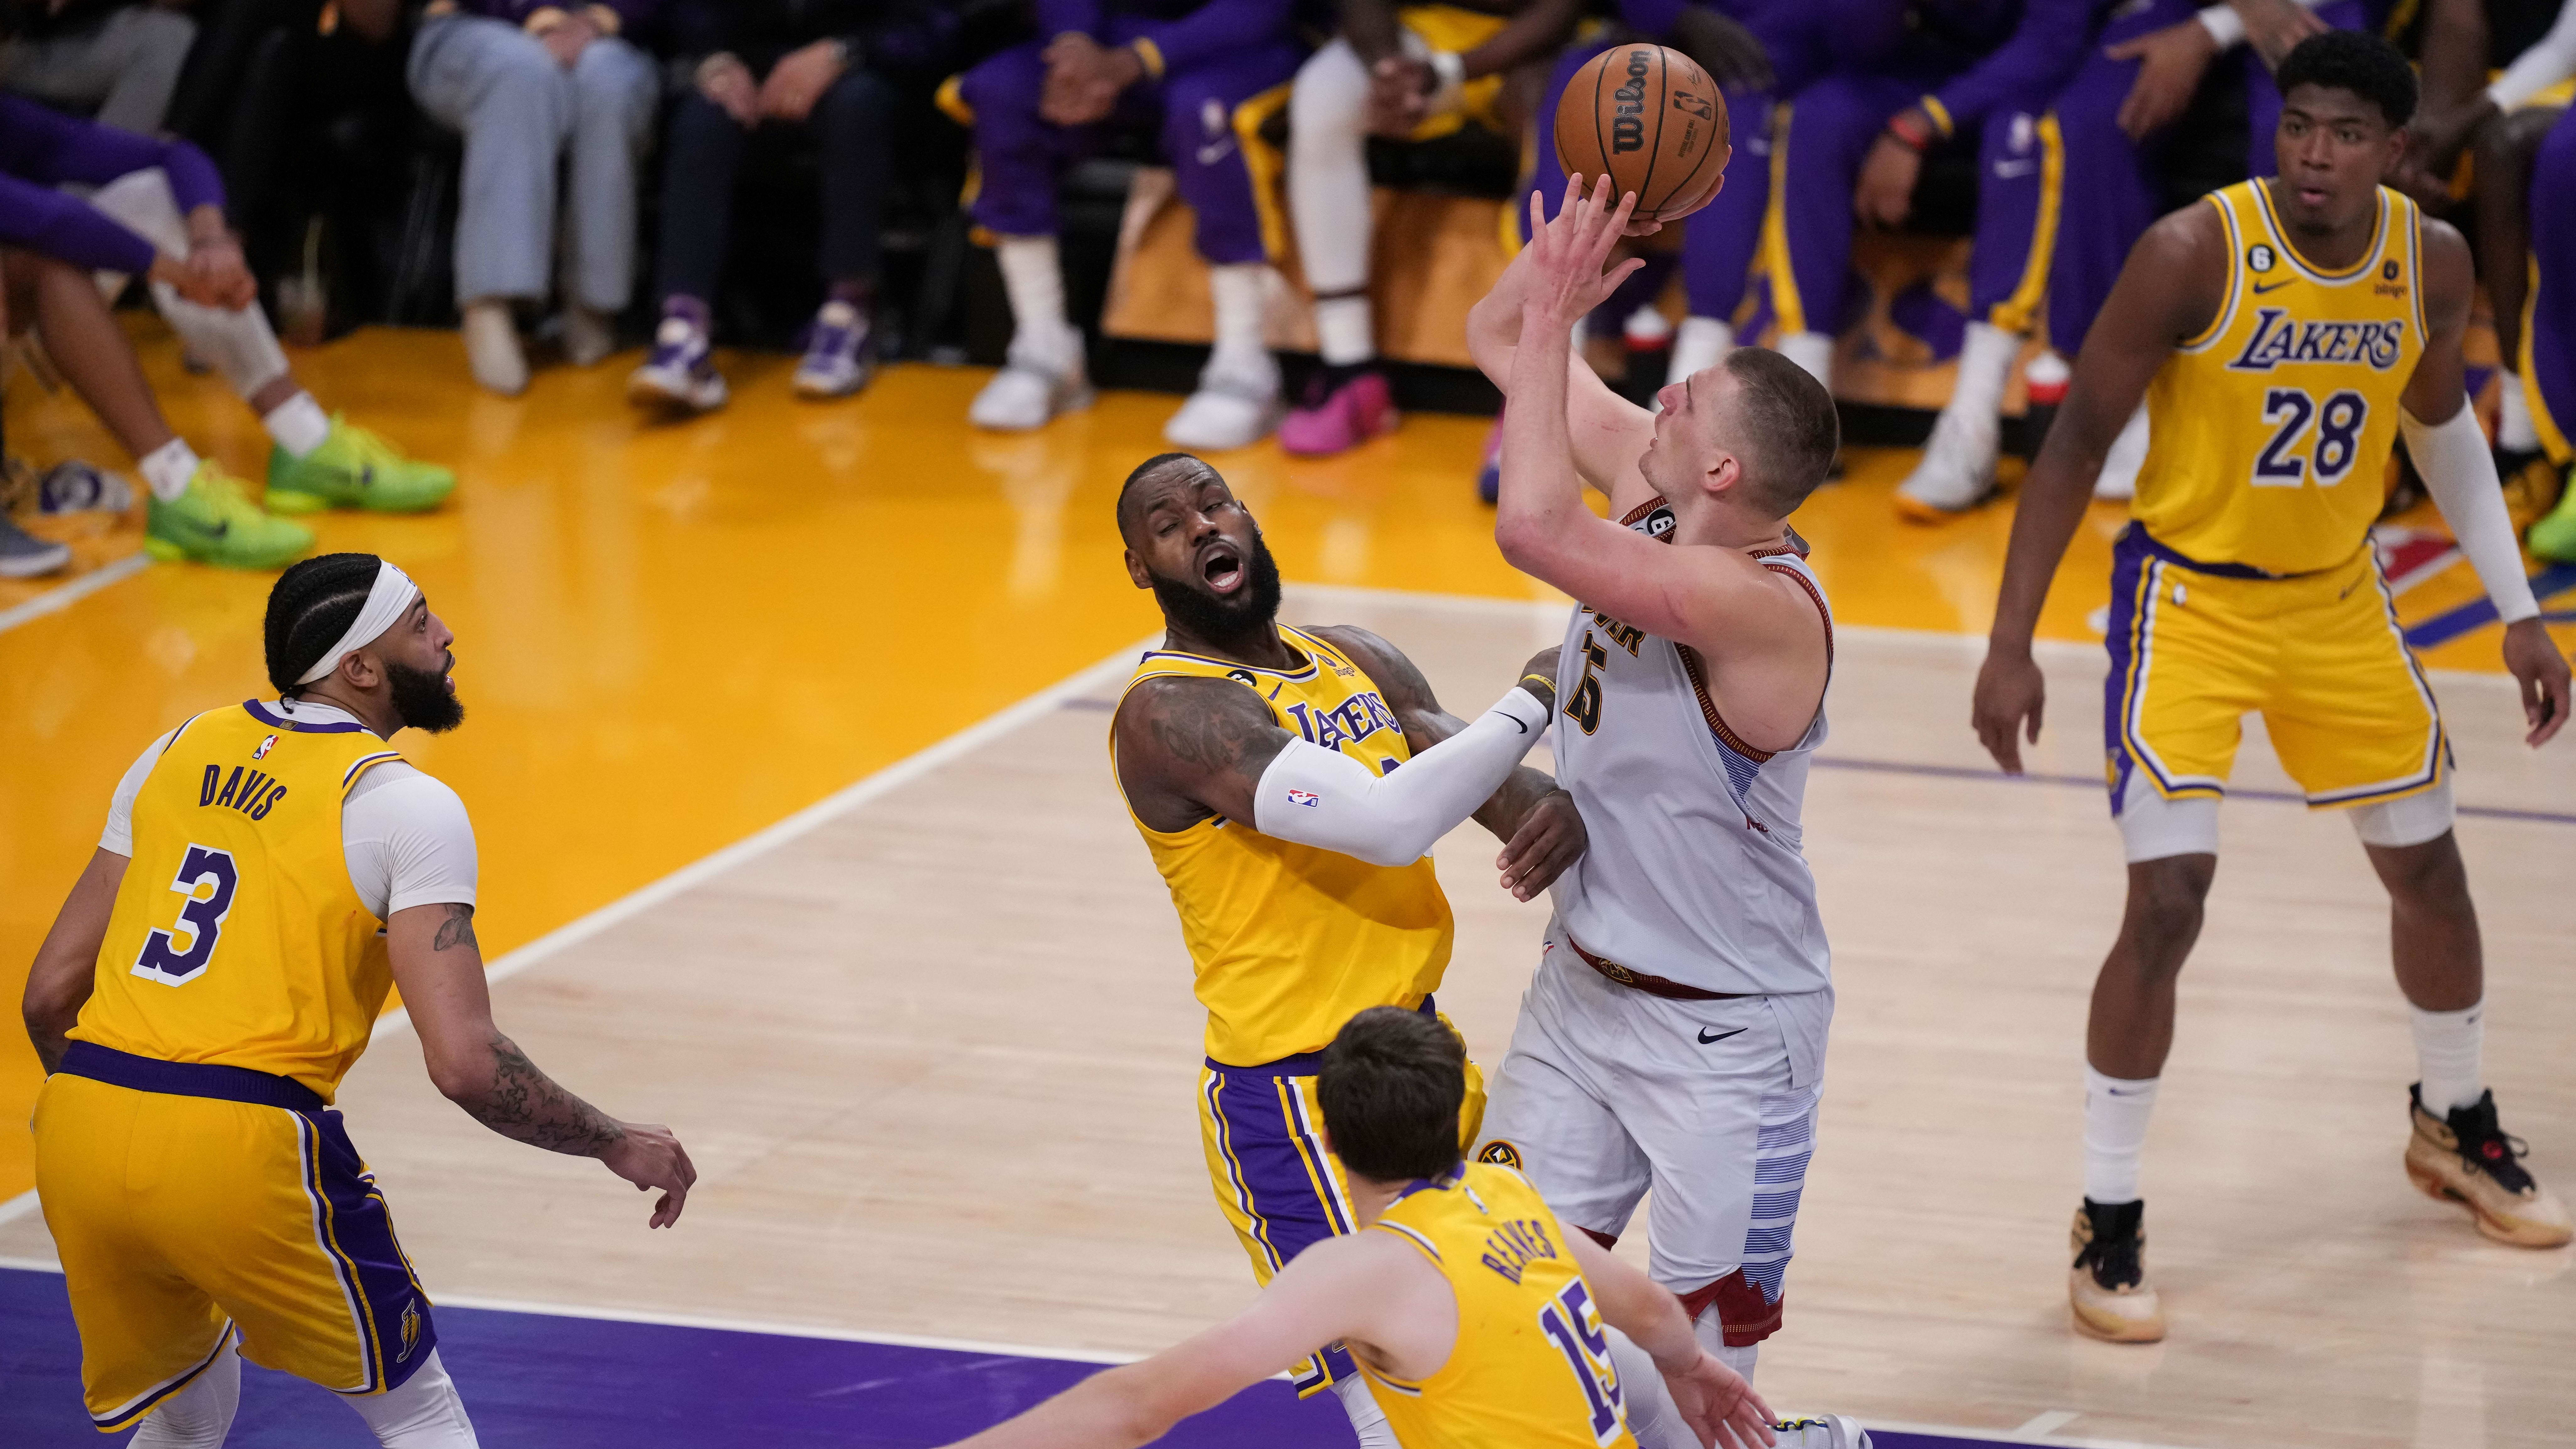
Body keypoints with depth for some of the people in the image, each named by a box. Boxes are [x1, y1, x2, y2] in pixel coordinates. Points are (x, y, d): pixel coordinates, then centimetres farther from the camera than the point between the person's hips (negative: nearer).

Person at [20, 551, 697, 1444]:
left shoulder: (179, 754, 16)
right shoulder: (405, 804, -3)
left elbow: (50, 996, 17)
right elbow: (465, 1063, -11)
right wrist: (618, 1146, 4)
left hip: (79, 1131, 6)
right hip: (244, 1149, -6)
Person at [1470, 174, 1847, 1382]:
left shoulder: (1765, 604, -30)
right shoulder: (1654, 487, -5)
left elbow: (1534, 529, -42)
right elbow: (1496, 338, 3)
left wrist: (1555, 316, -35)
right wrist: (1581, 226, -16)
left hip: (1725, 1032, -8)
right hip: (1582, 985, 8)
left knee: (1703, 1358, 2)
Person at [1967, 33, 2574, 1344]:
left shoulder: (2432, 264, -9)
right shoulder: (2194, 254, -23)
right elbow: (2076, 440, -16)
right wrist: (2010, 648, -19)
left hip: (2338, 597, 5)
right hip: (2191, 596, -5)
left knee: (2429, 868, 15)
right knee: (2168, 904, -15)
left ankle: (2455, 1127, 42)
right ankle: (2108, 1225, -2)